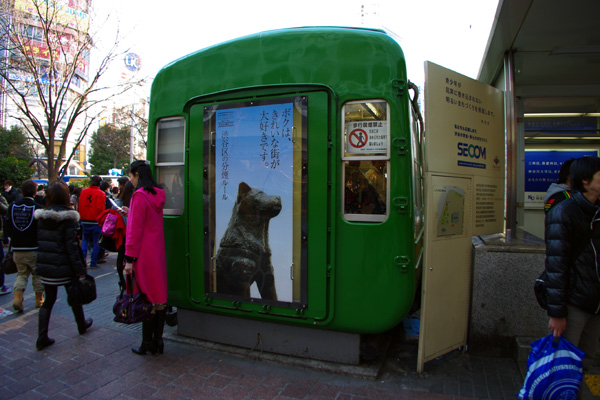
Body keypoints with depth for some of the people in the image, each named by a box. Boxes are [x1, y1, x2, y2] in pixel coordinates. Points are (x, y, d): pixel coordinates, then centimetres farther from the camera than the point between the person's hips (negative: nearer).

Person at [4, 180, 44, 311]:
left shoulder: (12, 207, 0)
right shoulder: (38, 208, -13)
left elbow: (7, 229, 5)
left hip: (17, 249, 4)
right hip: (34, 249, -3)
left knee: (21, 274, 17)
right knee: (38, 274, 12)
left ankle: (17, 297, 1)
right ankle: (39, 299, 21)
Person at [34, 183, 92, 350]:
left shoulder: (42, 216, 5)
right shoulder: (68, 217, -15)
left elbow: (40, 242, 10)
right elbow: (72, 245, -17)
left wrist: (41, 262, 18)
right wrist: (80, 269, -14)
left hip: (44, 266, 5)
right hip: (63, 267, -5)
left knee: (48, 300, 13)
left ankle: (42, 338, 11)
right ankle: (82, 325, 34)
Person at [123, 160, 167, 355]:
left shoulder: (139, 195, -14)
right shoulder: (157, 195, 10)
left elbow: (135, 230, -16)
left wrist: (129, 258, -14)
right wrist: (130, 213, 28)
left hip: (144, 255, -8)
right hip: (158, 253, 8)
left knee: (146, 297, 1)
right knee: (159, 296, 11)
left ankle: (148, 343, 12)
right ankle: (158, 340, 20)